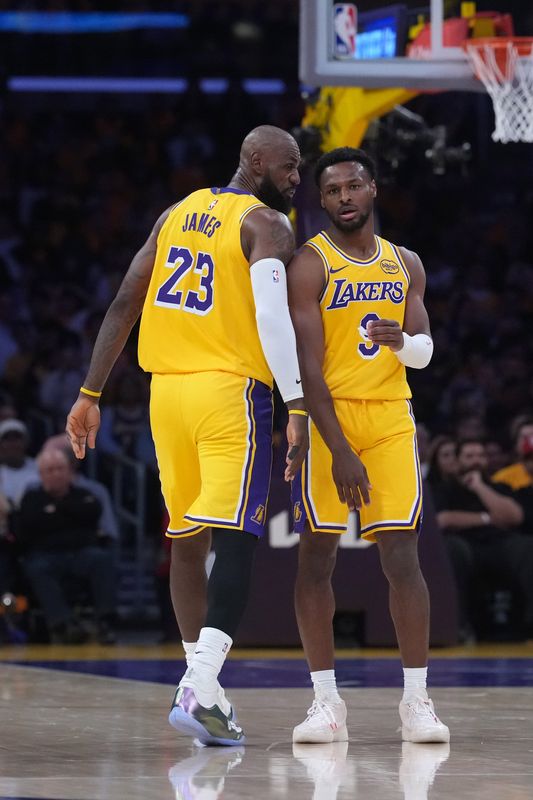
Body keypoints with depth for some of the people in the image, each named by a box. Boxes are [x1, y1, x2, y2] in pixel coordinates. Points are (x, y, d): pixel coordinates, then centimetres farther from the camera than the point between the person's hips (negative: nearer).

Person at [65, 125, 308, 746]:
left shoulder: (177, 214, 16)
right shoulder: (266, 223, -5)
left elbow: (124, 305, 13)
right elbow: (271, 314, -20)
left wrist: (90, 394, 15)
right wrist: (297, 408, -22)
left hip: (167, 389, 7)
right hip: (231, 392, -7)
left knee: (187, 541, 14)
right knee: (235, 541, -10)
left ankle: (202, 685, 19)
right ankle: (198, 690, -23)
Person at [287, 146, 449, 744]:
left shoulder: (406, 264, 11)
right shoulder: (310, 264, -6)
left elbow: (424, 352, 12)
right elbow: (309, 365, -13)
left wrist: (402, 341, -14)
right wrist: (339, 451, -20)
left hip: (391, 419, 3)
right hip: (327, 417, -3)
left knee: (402, 556, -3)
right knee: (316, 555, -2)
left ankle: (416, 700, 0)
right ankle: (326, 703, 4)